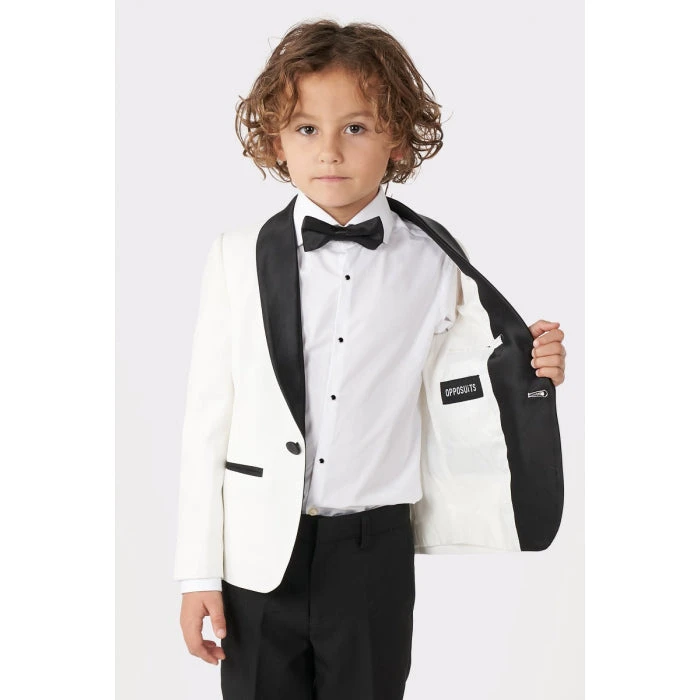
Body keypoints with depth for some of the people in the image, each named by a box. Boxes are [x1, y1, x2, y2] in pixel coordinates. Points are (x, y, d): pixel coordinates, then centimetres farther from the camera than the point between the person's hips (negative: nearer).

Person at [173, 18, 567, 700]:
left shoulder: (433, 267, -2)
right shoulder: (239, 259, -4)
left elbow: (446, 417, 6)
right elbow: (207, 419, -2)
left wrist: (524, 379, -12)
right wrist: (199, 573, -1)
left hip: (375, 555, 1)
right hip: (260, 554, 0)